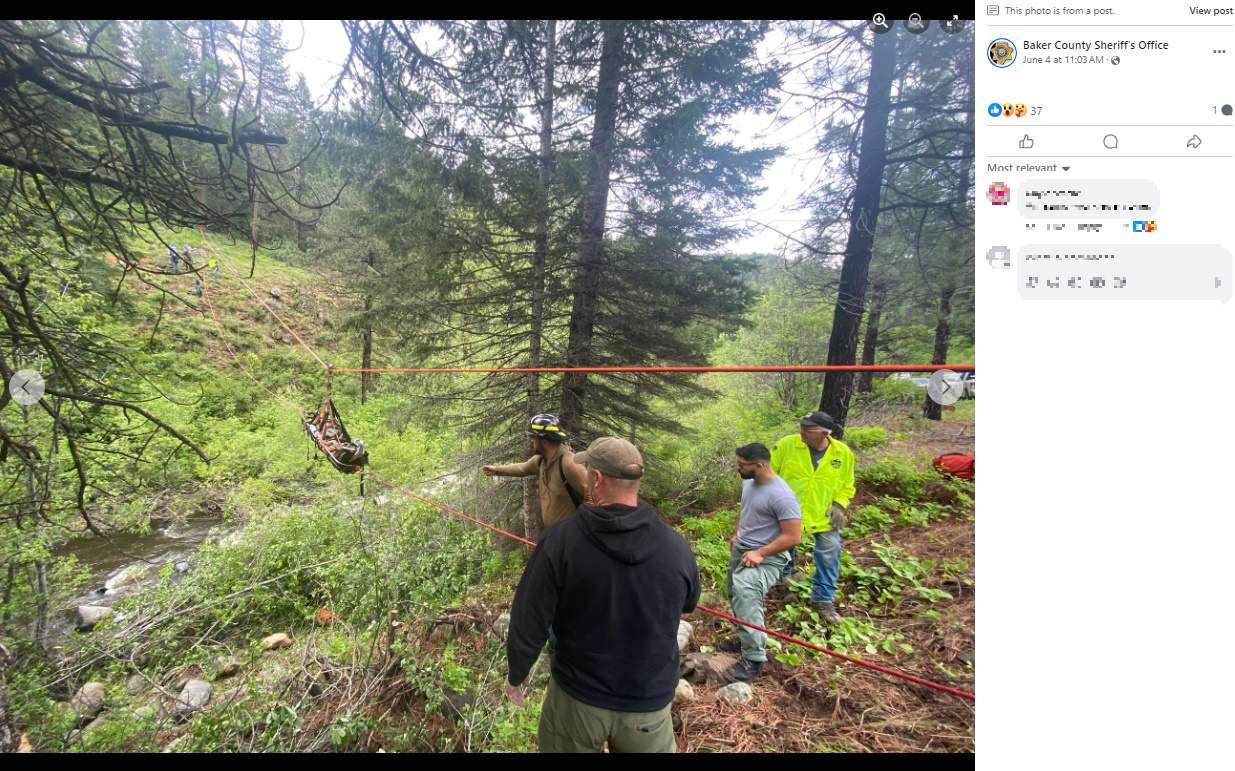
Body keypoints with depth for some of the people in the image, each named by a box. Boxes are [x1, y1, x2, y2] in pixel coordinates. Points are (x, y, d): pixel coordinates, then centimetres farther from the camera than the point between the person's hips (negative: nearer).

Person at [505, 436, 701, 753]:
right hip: (650, 702, 1)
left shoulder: (560, 539, -24)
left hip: (576, 697, -1)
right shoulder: (677, 546, -17)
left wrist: (516, 674, 4)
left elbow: (528, 623, -15)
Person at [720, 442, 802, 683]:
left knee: (745, 594, -30)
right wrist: (737, 534, 15)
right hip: (741, 549, 10)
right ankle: (747, 639, 40)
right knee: (736, 594, 20)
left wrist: (760, 554, -25)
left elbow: (793, 537, -25)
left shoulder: (781, 496, -26)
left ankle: (754, 659, -20)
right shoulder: (749, 482, 1)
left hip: (767, 557, -9)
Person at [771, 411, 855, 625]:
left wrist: (839, 505, -8)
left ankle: (823, 599, 19)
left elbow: (847, 486, 6)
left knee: (829, 554, 0)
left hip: (824, 516, 0)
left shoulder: (843, 454, -9)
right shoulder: (786, 444, -14)